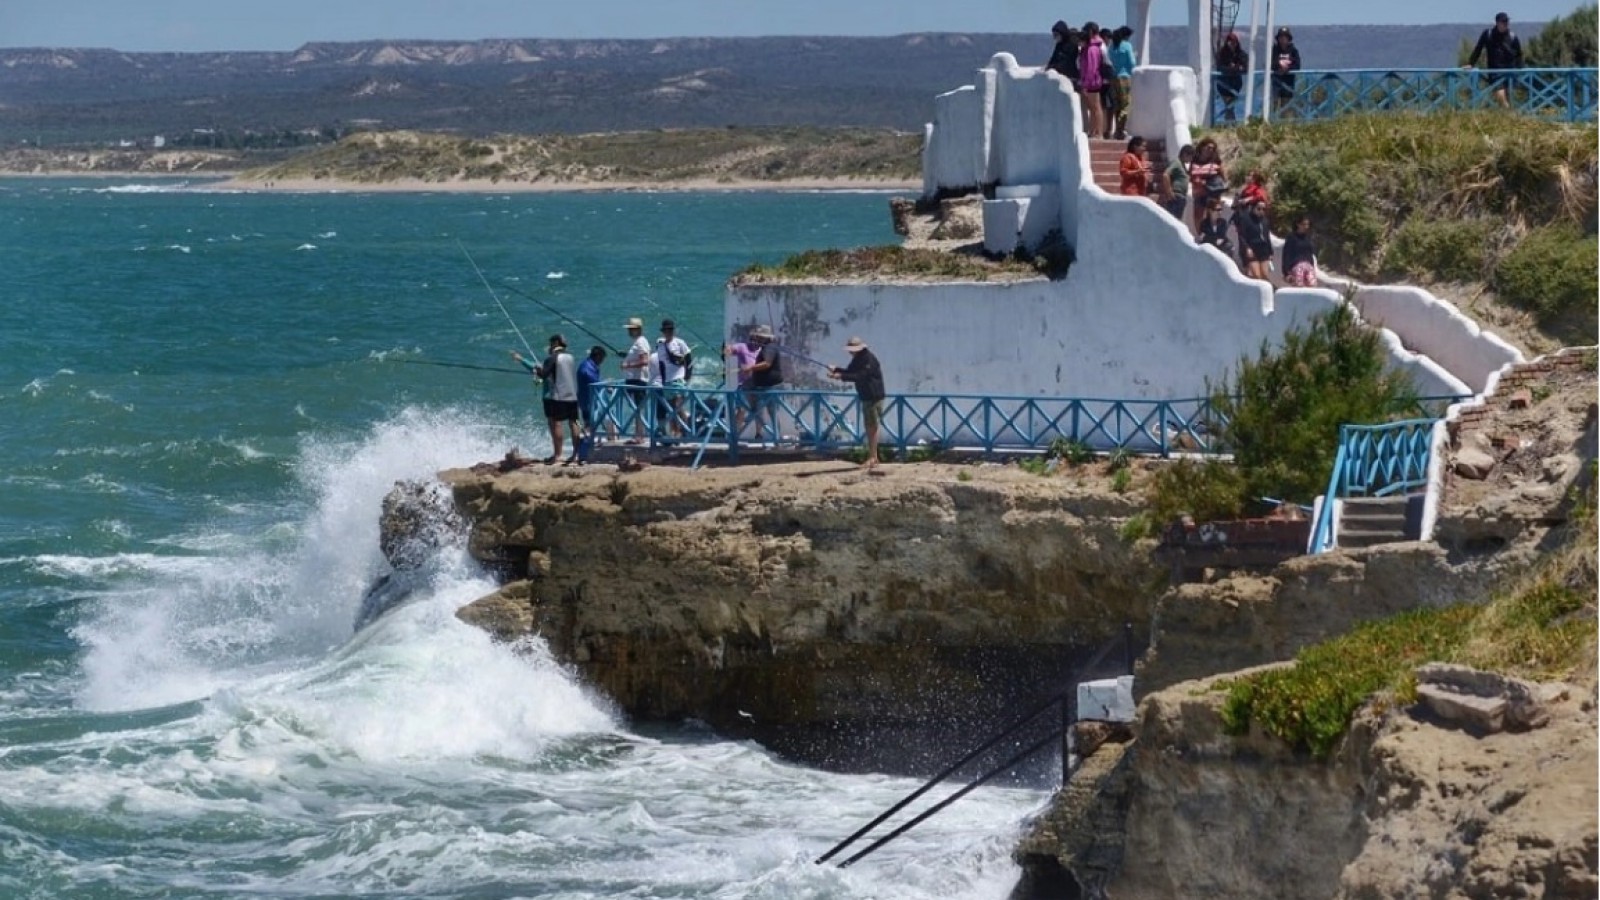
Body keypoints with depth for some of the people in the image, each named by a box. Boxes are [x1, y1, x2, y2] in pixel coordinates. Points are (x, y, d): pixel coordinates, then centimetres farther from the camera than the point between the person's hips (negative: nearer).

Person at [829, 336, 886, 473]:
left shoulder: (869, 360, -19)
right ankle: (873, 458, 17)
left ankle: (872, 458, -9)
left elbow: (859, 376, -28)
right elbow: (849, 372, 13)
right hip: (866, 398, 10)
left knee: (872, 427, -9)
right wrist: (836, 370, -4)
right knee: (869, 427, 12)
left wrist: (841, 376, -31)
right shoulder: (857, 359, 10)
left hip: (874, 397, -10)